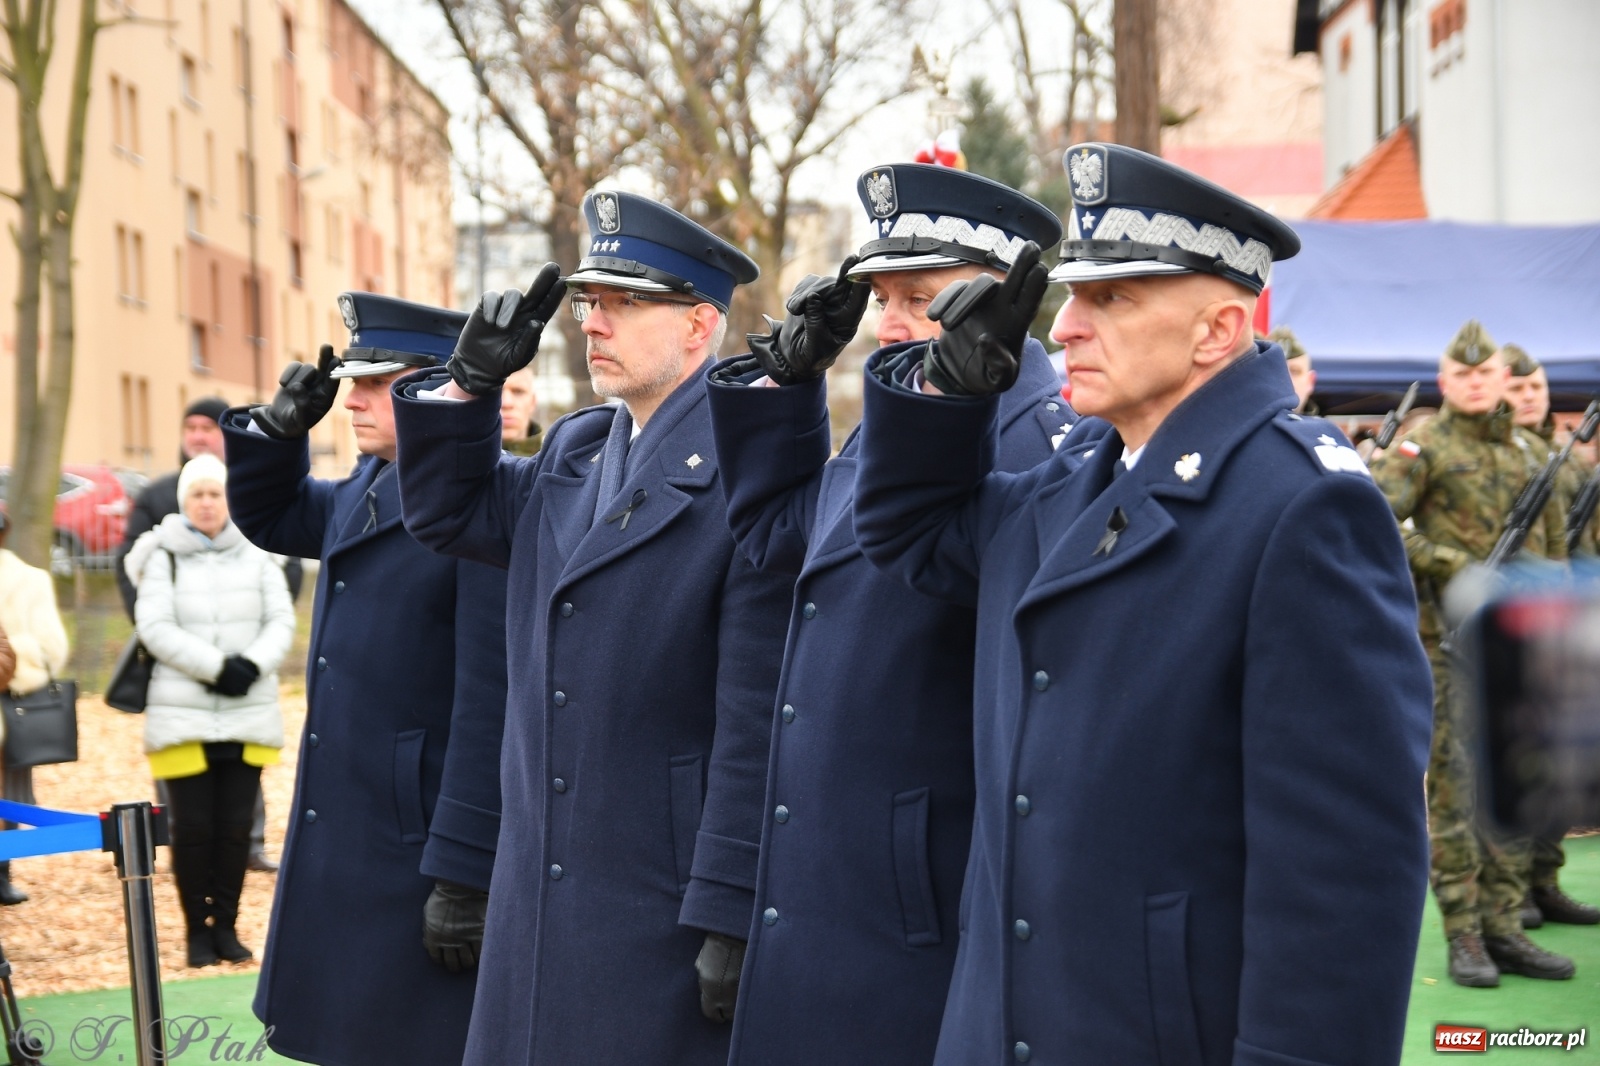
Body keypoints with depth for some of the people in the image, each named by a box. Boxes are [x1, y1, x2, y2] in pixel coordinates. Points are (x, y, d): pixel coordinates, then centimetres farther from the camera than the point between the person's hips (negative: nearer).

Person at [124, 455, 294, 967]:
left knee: (236, 826, 4)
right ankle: (197, 930, 10)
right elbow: (155, 627, -8)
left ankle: (226, 925, 14)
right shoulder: (163, 558, 1)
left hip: (249, 715, 2)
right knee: (192, 828, 0)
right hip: (184, 717, -2)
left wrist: (252, 665, -14)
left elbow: (281, 622, 5)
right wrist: (217, 666, -16)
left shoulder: (257, 557, 8)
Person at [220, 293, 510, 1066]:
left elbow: (491, 703, -22)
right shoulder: (366, 488, 10)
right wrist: (279, 426, 9)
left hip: (426, 850, -9)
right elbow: (269, 516, 30)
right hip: (344, 856, 9)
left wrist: (463, 874, -22)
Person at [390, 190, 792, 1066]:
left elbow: (757, 719, -17)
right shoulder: (571, 453, 12)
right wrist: (471, 380, 9)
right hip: (539, 897, 7)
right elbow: (447, 513, 26)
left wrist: (731, 915, -18)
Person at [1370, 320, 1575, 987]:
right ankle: (1463, 938, 1)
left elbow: (1555, 544, 22)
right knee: (1455, 790, -4)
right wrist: (1451, 565, -17)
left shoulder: (1531, 451, 14)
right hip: (1450, 639, -6)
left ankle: (1504, 929, 14)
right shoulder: (1425, 447, -4)